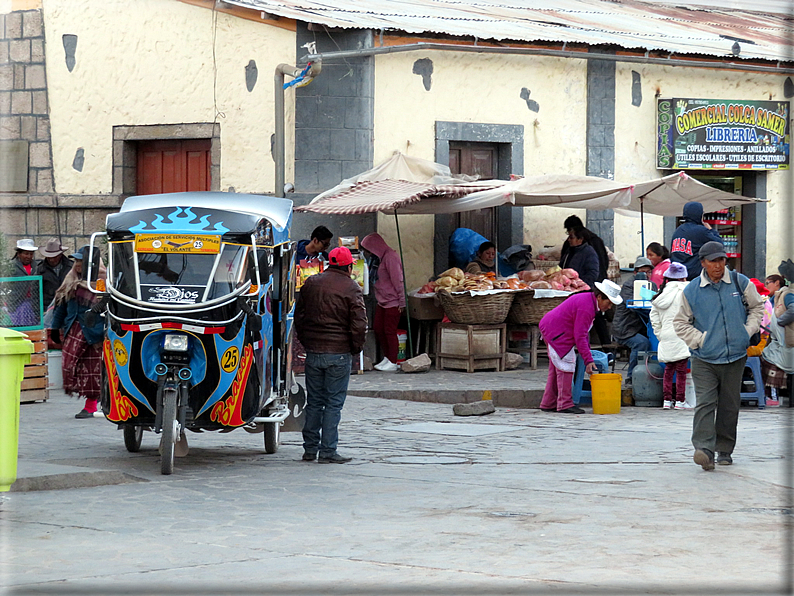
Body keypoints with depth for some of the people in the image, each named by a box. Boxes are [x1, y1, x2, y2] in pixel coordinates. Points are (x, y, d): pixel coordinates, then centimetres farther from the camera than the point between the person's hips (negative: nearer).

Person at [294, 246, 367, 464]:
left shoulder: (311, 283, 8)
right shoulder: (351, 289, -8)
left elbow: (299, 316, 14)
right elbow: (358, 324, -12)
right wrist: (355, 348, 3)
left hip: (313, 350, 5)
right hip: (339, 353, -5)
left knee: (314, 402, 12)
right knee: (334, 403, -1)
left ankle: (310, 449, 15)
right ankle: (327, 451, -2)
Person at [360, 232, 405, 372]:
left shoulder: (390, 257, -18)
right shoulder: (377, 258, 12)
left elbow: (398, 280, -20)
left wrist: (401, 301, -19)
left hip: (393, 302, -10)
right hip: (382, 301, 10)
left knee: (389, 331, -3)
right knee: (377, 328, 11)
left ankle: (393, 363, 7)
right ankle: (387, 358, 24)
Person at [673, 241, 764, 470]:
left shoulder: (740, 283, 2)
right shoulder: (692, 290, -1)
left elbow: (757, 307, 17)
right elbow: (681, 322, 8)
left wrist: (748, 331, 4)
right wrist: (699, 339, -5)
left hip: (735, 357, 2)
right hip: (704, 359, -2)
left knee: (729, 405, 9)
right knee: (705, 403, -14)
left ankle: (725, 449, 21)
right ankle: (704, 449, -23)